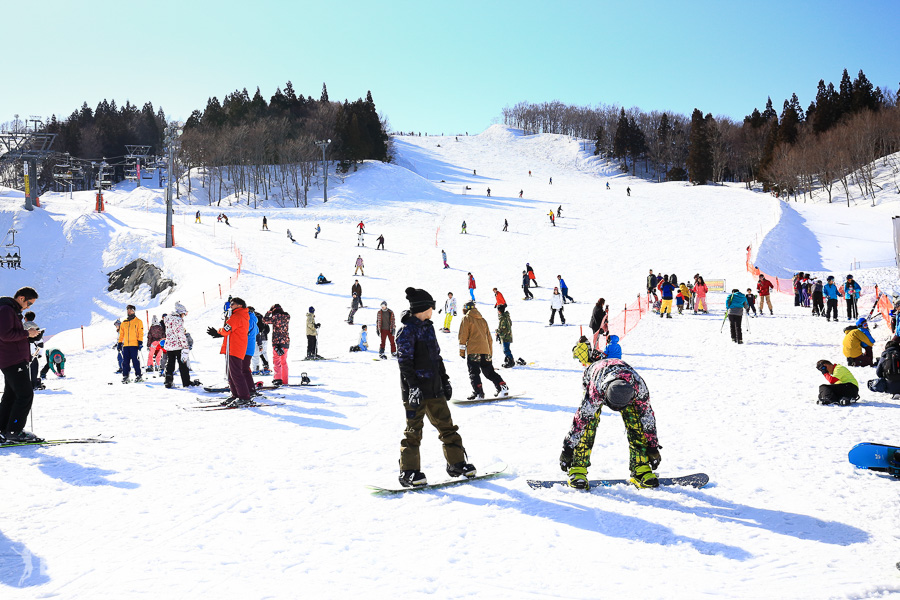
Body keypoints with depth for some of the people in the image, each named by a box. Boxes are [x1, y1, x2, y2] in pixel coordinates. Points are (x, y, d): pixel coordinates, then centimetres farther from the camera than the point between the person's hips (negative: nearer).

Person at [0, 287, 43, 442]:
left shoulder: (13, 311, 20)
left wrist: (31, 336, 9)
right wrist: (27, 333, -15)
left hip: (15, 360, 11)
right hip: (13, 360, -11)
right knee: (25, 394, -11)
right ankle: (14, 431, -8)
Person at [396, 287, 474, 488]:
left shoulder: (428, 327, 15)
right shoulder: (407, 330, -11)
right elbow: (405, 361, -16)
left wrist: (444, 380, 19)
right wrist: (413, 386, -22)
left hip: (434, 387, 8)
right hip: (416, 388, -8)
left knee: (447, 425, 12)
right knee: (414, 430, -3)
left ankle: (456, 463, 22)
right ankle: (409, 472, 4)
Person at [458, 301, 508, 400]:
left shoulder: (466, 318, 2)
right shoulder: (482, 320, 21)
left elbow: (463, 335, -5)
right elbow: (489, 337, 21)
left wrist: (462, 351, -2)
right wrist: (490, 352, 25)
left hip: (473, 351, -6)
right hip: (485, 350, 6)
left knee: (474, 373, -6)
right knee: (489, 372, 13)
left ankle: (478, 393, -19)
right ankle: (503, 387, 6)